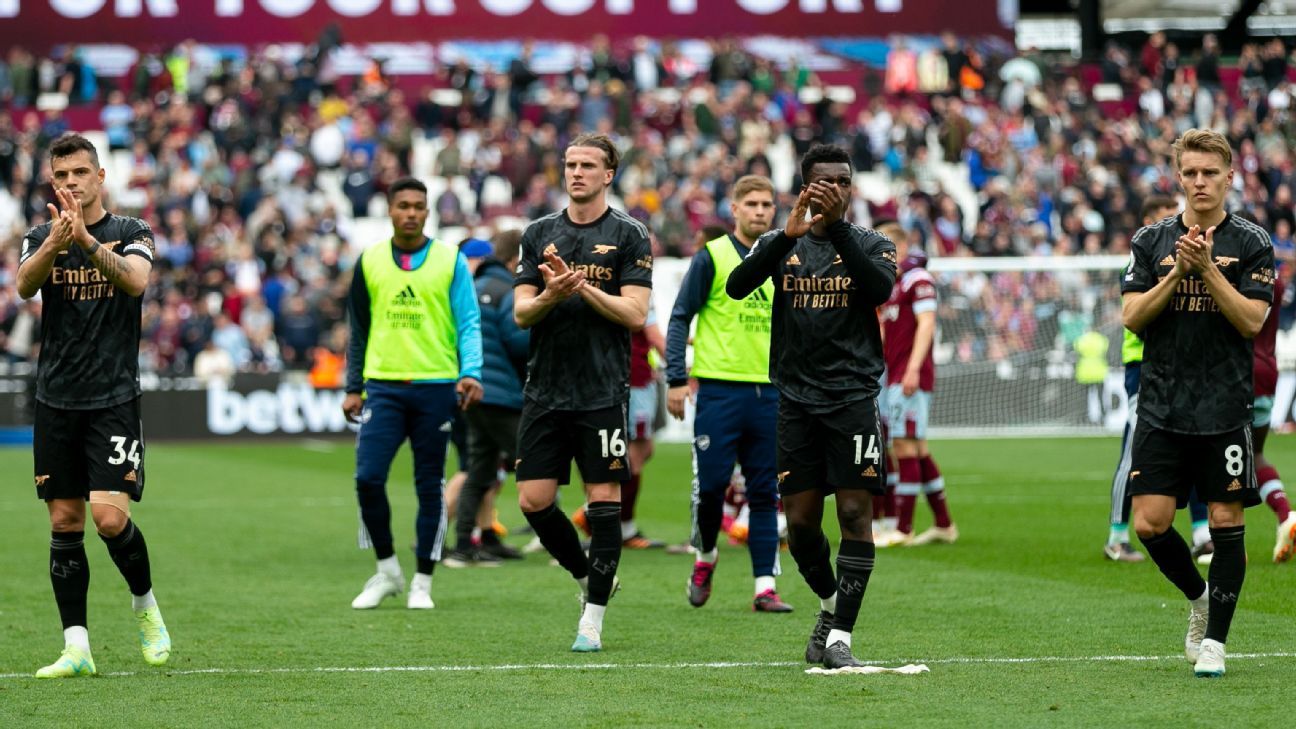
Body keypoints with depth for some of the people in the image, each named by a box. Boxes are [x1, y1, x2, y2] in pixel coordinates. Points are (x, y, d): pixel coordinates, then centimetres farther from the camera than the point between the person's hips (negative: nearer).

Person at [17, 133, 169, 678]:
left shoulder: (131, 233, 1)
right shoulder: (40, 237, 7)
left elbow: (135, 281, -20)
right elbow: (24, 284, -14)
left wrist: (88, 241, -36)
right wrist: (54, 244, -34)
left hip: (114, 399, -3)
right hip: (56, 401, 3)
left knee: (110, 516, -13)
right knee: (65, 523, 2)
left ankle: (145, 602, 14)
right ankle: (76, 647, 6)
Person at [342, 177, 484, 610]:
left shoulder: (450, 261, 3)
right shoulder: (370, 261, 10)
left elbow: (469, 323, -1)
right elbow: (359, 328, 16)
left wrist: (470, 372, -17)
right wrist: (353, 388, 13)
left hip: (435, 386, -1)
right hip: (383, 385, 1)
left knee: (430, 486, 3)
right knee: (368, 477, -10)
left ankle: (422, 583, 12)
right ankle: (386, 570, 7)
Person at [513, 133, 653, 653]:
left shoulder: (628, 236, 1)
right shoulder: (540, 233, 11)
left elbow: (635, 313, -7)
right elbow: (521, 312, 6)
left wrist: (583, 287, -17)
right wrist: (551, 295, -15)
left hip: (603, 392, -4)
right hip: (545, 390, 4)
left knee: (603, 501, -4)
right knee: (534, 500, -1)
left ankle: (592, 619, 2)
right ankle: (588, 576, 23)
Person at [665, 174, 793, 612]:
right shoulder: (711, 257, -1)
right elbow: (680, 318, -1)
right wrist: (676, 379, -8)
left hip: (768, 391, 3)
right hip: (718, 389, -3)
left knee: (764, 493, 2)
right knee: (711, 482, -4)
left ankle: (765, 586, 2)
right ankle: (705, 556, 24)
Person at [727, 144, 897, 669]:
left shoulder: (869, 244, 5)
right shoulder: (779, 245, 9)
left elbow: (881, 289, -17)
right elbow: (737, 287, -10)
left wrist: (837, 228, -24)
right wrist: (788, 235, -23)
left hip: (854, 396, -2)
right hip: (797, 402, 2)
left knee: (855, 513, -9)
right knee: (800, 522, 2)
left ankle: (838, 636, -7)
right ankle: (830, 604, 27)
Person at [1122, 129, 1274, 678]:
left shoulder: (1251, 244, 1)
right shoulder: (1152, 241, 7)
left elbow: (1252, 320, -8)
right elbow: (1132, 317, 0)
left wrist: (1207, 267, -16)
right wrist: (1178, 272, -12)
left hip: (1226, 409, -2)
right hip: (1161, 409, 2)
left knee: (1226, 521, -2)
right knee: (1150, 525, -4)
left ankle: (1214, 639, 8)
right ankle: (1197, 597, 23)